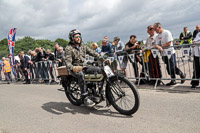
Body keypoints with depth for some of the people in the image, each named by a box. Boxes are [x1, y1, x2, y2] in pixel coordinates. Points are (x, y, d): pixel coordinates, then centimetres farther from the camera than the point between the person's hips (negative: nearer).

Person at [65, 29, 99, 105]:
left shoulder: (83, 46, 10)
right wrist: (72, 68, -45)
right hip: (74, 68, -6)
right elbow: (68, 60, -23)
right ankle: (85, 97, -34)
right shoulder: (69, 48, -10)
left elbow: (91, 52, 8)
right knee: (81, 75, -38)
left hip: (83, 66, 6)